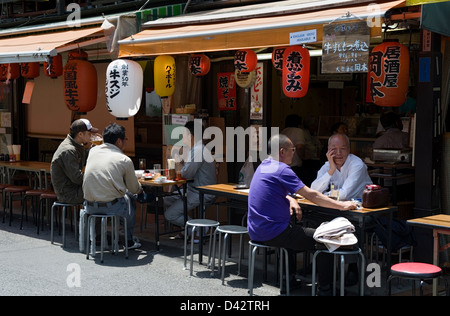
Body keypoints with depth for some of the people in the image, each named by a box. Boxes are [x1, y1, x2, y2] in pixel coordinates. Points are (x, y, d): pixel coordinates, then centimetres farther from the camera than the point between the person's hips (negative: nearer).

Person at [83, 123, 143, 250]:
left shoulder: (93, 151, 6)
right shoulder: (125, 160, -6)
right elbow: (134, 189, 7)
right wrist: (140, 190, 30)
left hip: (90, 207, 5)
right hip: (112, 208, -5)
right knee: (130, 198, 26)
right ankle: (129, 241, 35)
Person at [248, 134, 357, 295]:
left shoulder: (263, 166, 11)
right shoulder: (281, 170, -17)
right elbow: (311, 195, -16)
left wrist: (290, 200, 8)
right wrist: (341, 206, -8)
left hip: (255, 233, 10)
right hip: (273, 232, -10)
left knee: (295, 231, 37)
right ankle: (325, 289, 8)